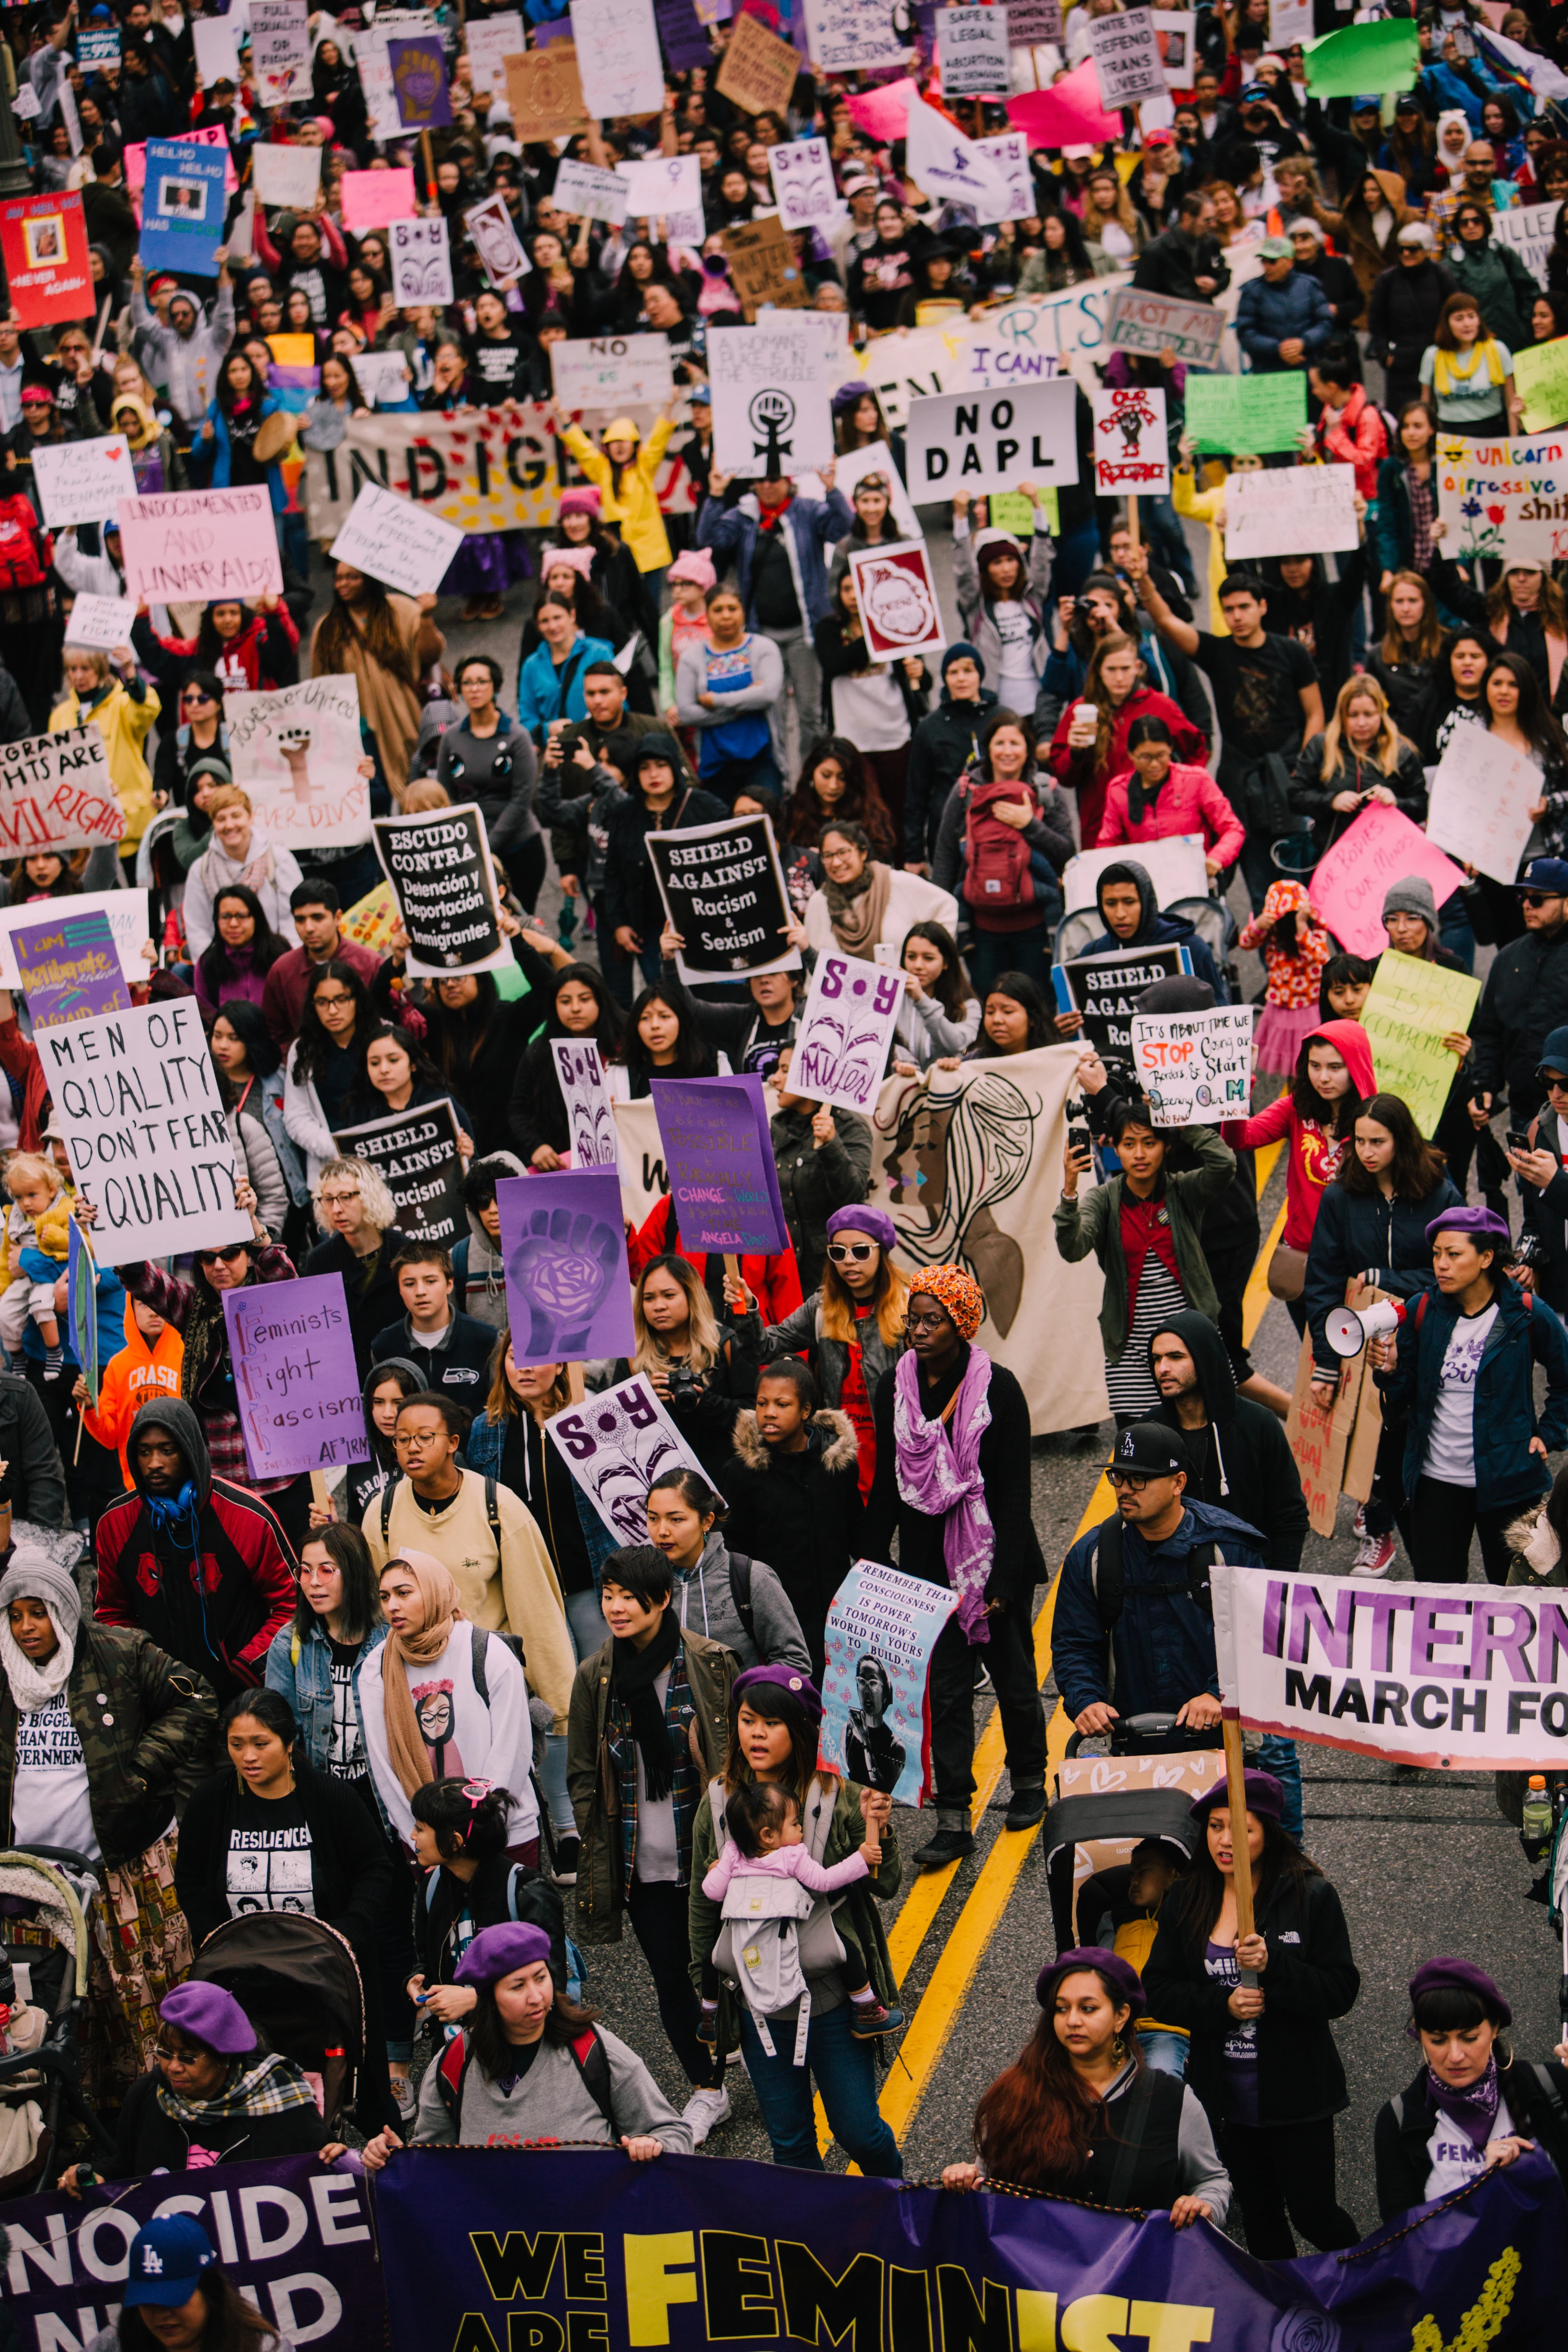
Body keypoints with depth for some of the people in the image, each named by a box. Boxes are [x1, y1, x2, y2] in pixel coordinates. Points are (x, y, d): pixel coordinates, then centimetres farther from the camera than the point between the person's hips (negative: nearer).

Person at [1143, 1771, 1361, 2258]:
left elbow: (1341, 1993, -13)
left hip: (1295, 2092, -3)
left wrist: (1273, 1965, -27)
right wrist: (1222, 2004, -16)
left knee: (1311, 2213, 3)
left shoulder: (1310, 1896, -10)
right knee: (1258, 2217, 17)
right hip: (1224, 2095, 3)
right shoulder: (1185, 1901, 0)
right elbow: (1159, 1990, 1)